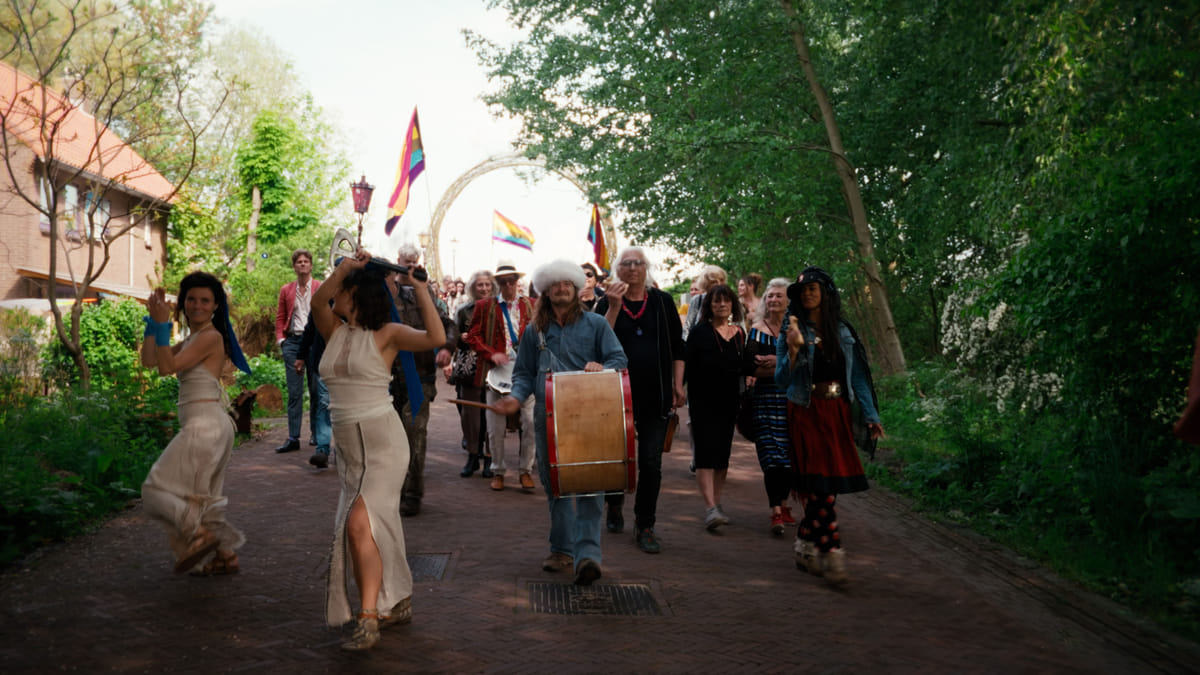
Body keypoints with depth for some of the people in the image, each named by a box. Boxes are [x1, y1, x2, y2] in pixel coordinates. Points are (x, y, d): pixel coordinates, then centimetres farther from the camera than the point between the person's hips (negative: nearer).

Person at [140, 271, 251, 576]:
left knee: (157, 488, -3)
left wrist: (162, 325, -17)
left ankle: (199, 534, -9)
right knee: (202, 496, 16)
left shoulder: (211, 337, -12)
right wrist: (153, 320, 7)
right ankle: (226, 556, 20)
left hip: (204, 424, -10)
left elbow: (167, 367, -19)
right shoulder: (191, 339, 16)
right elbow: (149, 360, 12)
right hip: (213, 426, 10)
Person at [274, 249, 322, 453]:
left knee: (316, 390, 5)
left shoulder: (321, 288, 5)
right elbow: (280, 317, 16)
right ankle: (293, 438, -1)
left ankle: (317, 434, 17)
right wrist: (281, 339, 3)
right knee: (294, 392, -1)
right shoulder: (286, 290, 13)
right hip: (292, 341, 2)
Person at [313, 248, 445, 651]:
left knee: (359, 523, -20)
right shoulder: (334, 330, 9)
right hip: (348, 446, 7)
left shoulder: (386, 334, -6)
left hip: (384, 441, -6)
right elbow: (316, 302, -11)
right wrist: (344, 267, -19)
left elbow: (436, 338, -21)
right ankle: (397, 603, 28)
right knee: (378, 527, 13)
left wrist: (421, 289, -17)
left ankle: (368, 618, -15)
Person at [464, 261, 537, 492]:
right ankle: (498, 471, 20)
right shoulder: (484, 306, 8)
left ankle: (526, 469, 12)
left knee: (531, 423, -5)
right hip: (497, 373, 0)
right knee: (496, 427, 4)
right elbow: (473, 336, 4)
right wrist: (491, 354, -11)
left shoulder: (531, 305, 11)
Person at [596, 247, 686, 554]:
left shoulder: (662, 302, 6)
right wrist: (614, 307, -18)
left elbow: (677, 347, 10)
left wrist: (677, 385, 4)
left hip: (656, 396, 0)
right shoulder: (607, 303, 2)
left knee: (651, 462, -2)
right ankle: (614, 505, 39)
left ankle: (645, 526, 8)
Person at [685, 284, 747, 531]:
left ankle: (716, 503, 22)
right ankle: (710, 508, -17)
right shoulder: (699, 332, -4)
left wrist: (742, 399, 10)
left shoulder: (739, 333, 10)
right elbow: (689, 369, -6)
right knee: (706, 453, -11)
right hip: (703, 402, -5)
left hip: (729, 402, 5)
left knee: (723, 454, 11)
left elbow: (743, 368, 17)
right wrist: (692, 401, -13)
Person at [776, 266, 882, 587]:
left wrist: (871, 415, 5)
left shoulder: (842, 332, 11)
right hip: (807, 413, -4)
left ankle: (806, 547, 20)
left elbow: (857, 375, 11)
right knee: (823, 485, -11)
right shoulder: (793, 332, 1)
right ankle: (832, 555, -8)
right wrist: (793, 349, -20)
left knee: (821, 487, 5)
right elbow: (782, 380, -5)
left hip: (837, 412, 4)